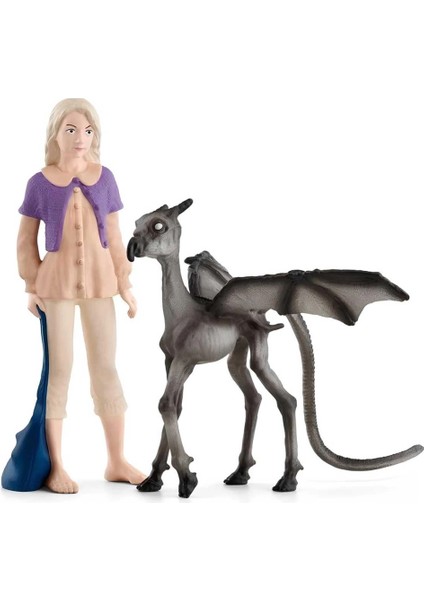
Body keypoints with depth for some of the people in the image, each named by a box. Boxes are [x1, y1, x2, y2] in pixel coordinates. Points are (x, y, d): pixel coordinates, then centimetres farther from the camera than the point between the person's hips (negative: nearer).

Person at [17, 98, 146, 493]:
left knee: (105, 366, 7)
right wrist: (31, 287, -4)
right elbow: (26, 241, 2)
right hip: (56, 279, -2)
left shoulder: (104, 178, 1)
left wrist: (125, 284, 3)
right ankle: (55, 467, 8)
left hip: (98, 278, 2)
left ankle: (117, 462, 16)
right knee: (59, 369, 0)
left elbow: (114, 236, 5)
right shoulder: (40, 183, -4)